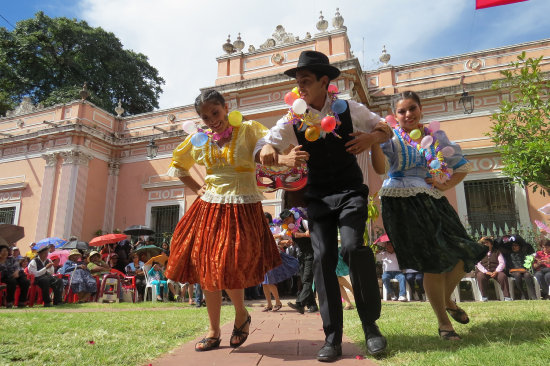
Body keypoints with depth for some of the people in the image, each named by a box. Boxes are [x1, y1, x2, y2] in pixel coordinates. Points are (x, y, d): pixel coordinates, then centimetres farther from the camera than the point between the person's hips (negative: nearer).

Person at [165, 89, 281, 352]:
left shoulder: (247, 130, -1)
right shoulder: (197, 141, 10)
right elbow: (177, 166, 24)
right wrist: (196, 189, 12)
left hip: (242, 209, -4)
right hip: (209, 207, 5)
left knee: (229, 268, -11)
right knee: (205, 270, 5)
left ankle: (241, 315, 21)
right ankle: (214, 332, 22)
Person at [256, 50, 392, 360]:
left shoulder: (349, 110, 0)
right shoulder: (293, 120, 1)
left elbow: (386, 129, 8)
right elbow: (263, 148, -5)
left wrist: (371, 138, -16)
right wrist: (283, 158, -29)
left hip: (350, 191, -2)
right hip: (318, 197, 2)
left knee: (354, 247, -22)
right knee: (322, 258, -6)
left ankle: (371, 326, -2)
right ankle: (333, 337, 5)